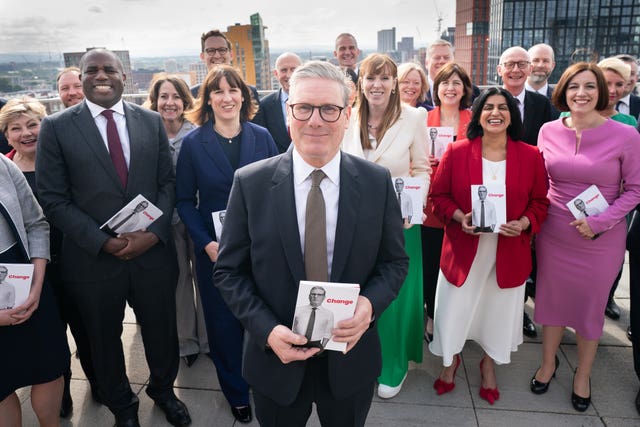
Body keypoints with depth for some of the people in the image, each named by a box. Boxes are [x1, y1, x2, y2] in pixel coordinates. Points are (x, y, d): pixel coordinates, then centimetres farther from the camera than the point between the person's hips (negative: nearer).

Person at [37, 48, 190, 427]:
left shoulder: (152, 121, 4)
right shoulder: (57, 127, -3)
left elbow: (167, 182, 3)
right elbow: (53, 198, -6)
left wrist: (154, 233, -11)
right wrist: (103, 242, -15)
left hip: (153, 252, 2)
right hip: (94, 259, -1)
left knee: (162, 332, 16)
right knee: (105, 340, 17)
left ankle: (164, 391, 46)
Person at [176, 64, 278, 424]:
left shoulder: (262, 137, 0)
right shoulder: (193, 143, -3)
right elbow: (185, 200, -2)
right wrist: (206, 243, -13)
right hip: (215, 251, 0)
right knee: (223, 321, 12)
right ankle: (236, 392, 34)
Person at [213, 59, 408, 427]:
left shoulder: (378, 182, -8)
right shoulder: (250, 184, -11)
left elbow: (395, 261, 0)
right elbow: (229, 271, -6)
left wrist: (370, 304, -19)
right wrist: (267, 330, -18)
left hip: (351, 358, 1)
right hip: (276, 356, 0)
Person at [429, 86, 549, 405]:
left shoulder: (531, 156, -3)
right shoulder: (456, 152, -7)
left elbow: (540, 201, 4)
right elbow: (439, 196, -2)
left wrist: (524, 223, -15)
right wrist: (460, 217, -18)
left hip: (510, 252, 2)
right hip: (463, 249, -1)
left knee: (500, 309, 17)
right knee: (455, 307, 11)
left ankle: (489, 364, 45)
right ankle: (451, 360, 40)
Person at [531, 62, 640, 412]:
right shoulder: (548, 131, -3)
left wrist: (600, 221, -17)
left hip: (601, 239, -2)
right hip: (553, 235, 2)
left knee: (591, 306, 14)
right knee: (552, 299, 16)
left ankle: (583, 375, 38)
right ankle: (548, 362, 40)